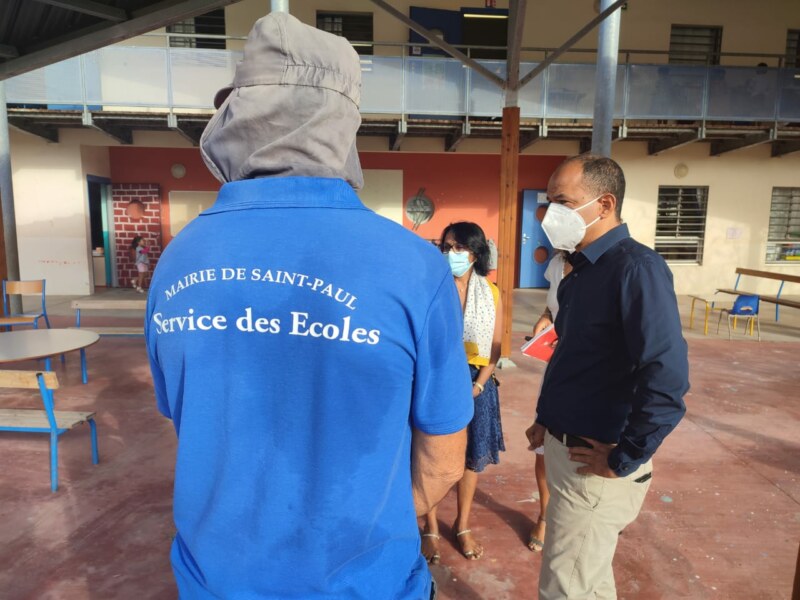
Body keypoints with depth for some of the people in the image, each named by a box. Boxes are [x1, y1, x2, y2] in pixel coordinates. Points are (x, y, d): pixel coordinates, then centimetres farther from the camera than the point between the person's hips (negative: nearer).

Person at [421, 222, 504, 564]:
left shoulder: (491, 293, 1)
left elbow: (495, 348, 2)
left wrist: (478, 384, -8)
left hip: (475, 381, 3)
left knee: (472, 455, 12)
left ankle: (462, 525, 33)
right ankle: (431, 528, 26)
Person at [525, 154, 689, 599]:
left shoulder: (635, 268, -20)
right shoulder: (585, 270, 9)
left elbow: (668, 378, -29)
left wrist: (624, 461, -21)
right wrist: (546, 419, 15)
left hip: (595, 463, -8)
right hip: (566, 447, 9)